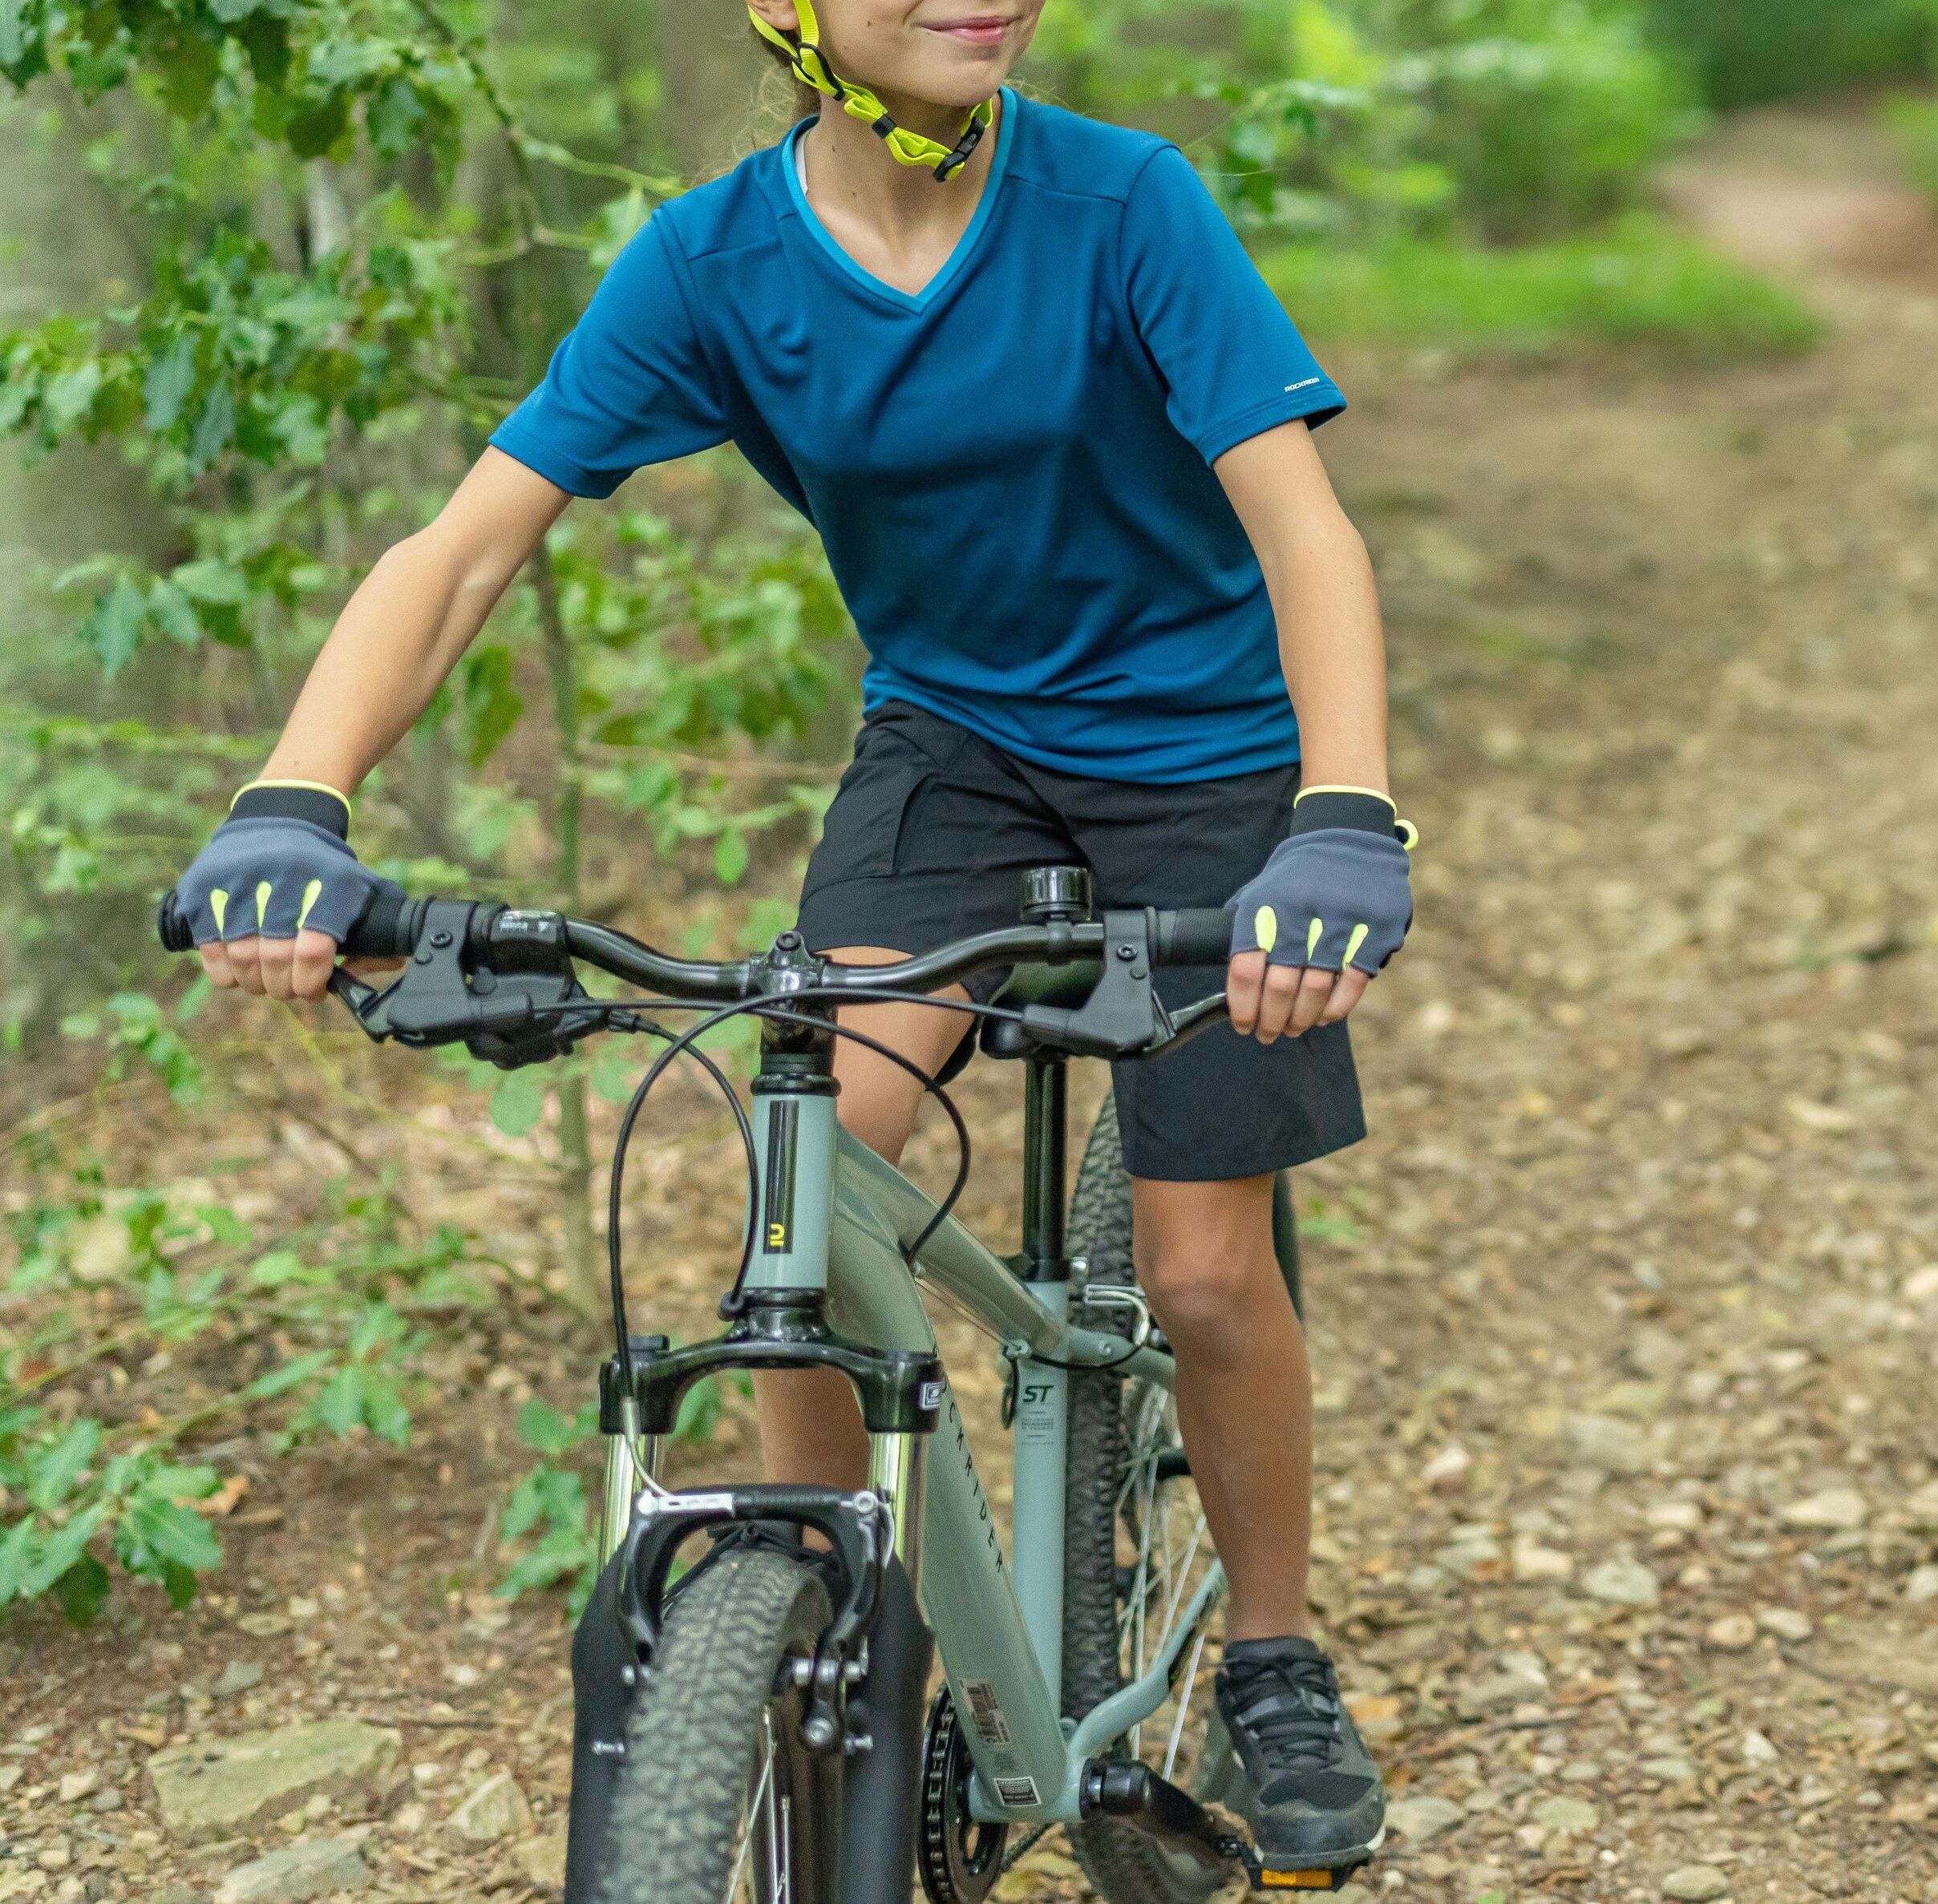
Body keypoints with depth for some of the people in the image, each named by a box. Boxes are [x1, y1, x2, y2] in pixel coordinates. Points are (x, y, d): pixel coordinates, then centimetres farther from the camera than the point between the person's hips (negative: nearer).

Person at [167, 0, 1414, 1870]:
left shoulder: (1119, 202, -24)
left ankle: (1274, 1666, 24)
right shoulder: (711, 261, -17)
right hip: (947, 731, 2)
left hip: (1198, 747, -2)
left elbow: (1299, 519, -30)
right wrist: (290, 808, -37)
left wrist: (1346, 824, -47)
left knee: (1202, 1275, -2)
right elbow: (465, 542, -21)